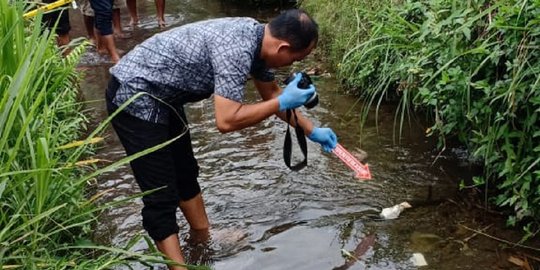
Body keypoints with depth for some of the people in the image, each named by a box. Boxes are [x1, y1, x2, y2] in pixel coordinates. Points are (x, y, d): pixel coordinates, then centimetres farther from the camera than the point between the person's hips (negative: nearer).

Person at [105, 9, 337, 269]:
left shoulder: (256, 37, 1)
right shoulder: (237, 48, -29)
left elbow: (271, 92, 15)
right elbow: (226, 120, -30)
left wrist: (311, 130, 20)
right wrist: (283, 103, -20)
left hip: (159, 96, 10)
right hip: (134, 96, -10)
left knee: (185, 173, 21)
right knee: (162, 197, -8)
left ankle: (205, 239, 38)